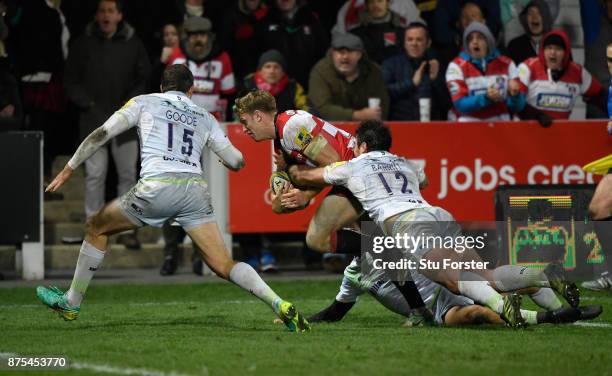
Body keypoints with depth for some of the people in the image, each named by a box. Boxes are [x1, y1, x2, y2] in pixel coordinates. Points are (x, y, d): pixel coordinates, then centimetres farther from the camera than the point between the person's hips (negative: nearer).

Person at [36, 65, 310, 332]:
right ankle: (280, 305, -17)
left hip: (156, 187, -3)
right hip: (195, 188, 3)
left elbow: (102, 134, 13)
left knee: (97, 228, 21)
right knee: (223, 266, 2)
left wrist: (68, 169, 21)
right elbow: (236, 161, 25)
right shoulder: (205, 118, 24)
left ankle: (71, 302, 28)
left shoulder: (144, 102, 18)